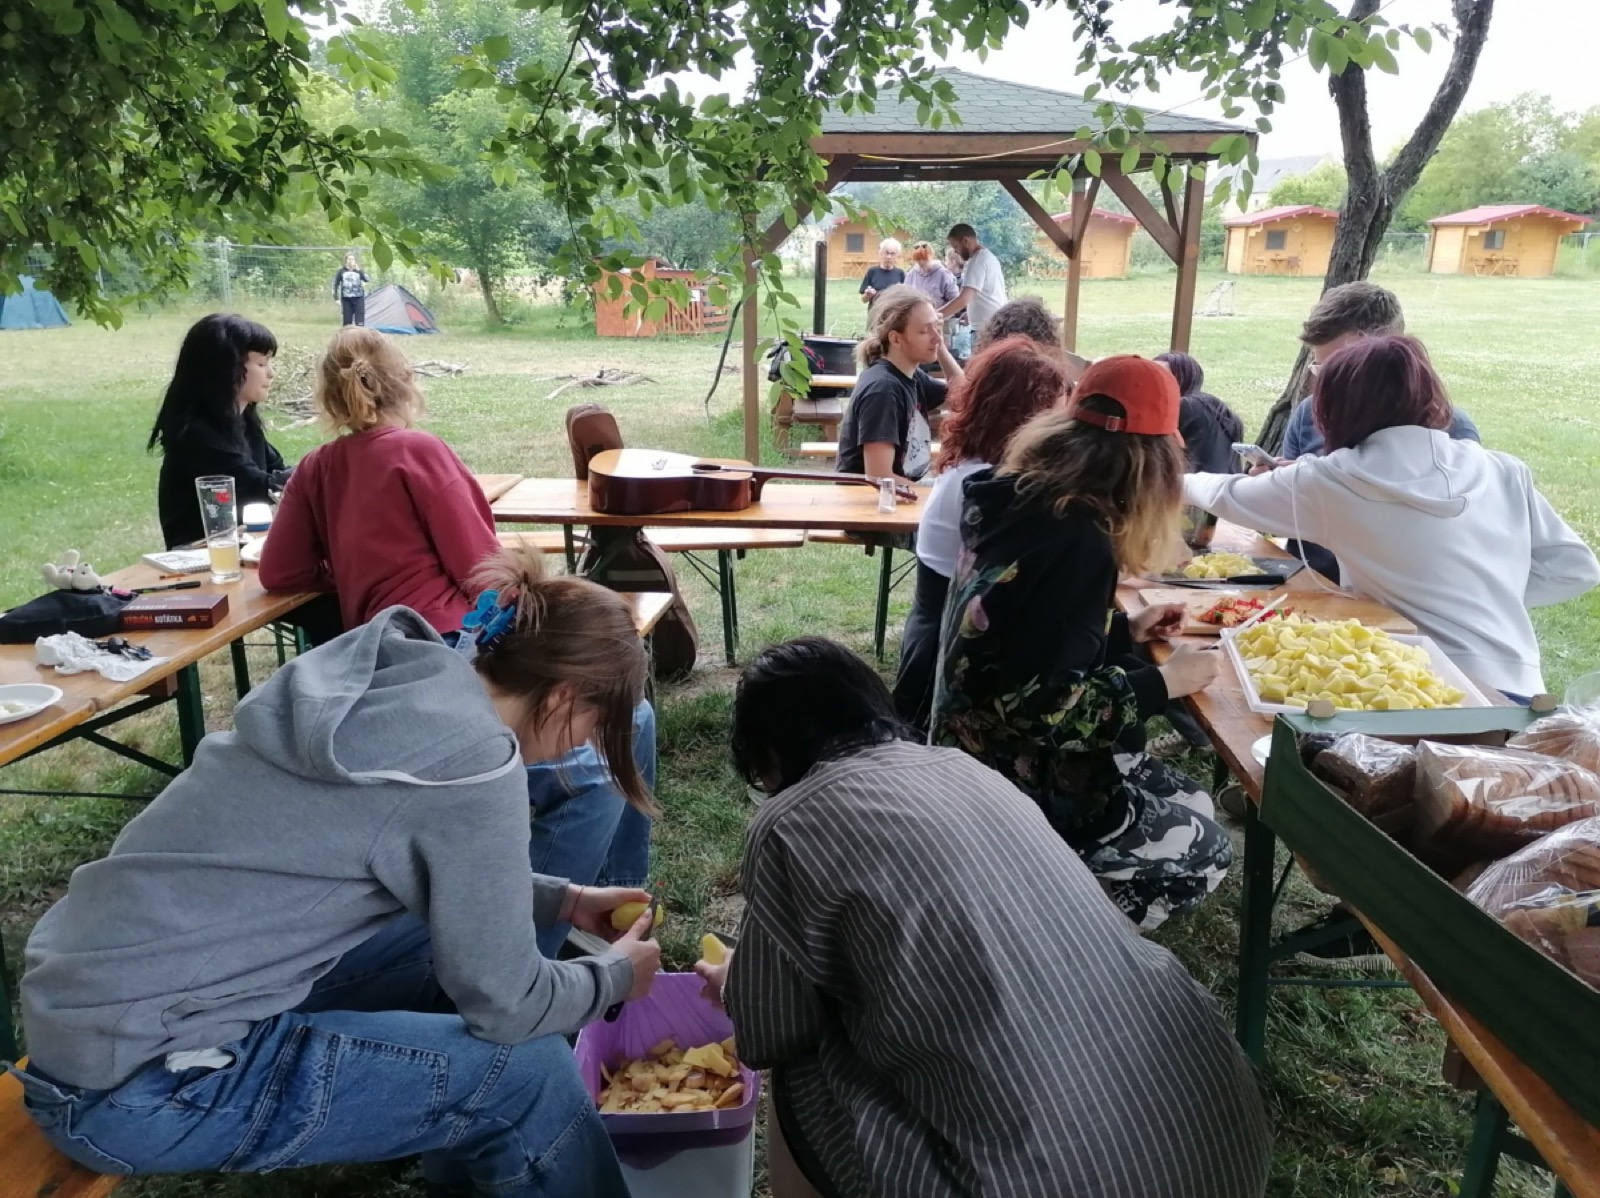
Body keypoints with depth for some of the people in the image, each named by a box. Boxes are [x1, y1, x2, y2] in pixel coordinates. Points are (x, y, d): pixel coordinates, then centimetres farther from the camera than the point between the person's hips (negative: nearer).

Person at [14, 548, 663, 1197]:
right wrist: (615, 975, 6)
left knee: (454, 939, 15)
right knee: (529, 1069, -6)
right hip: (141, 1079, -9)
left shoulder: (397, 683, 1)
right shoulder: (470, 760, -22)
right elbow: (505, 1003, -12)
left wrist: (561, 900, 20)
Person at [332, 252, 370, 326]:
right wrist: (336, 298, -1)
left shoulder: (359, 270, 5)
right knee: (347, 321, 4)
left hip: (358, 298, 0)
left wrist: (359, 270, -23)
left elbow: (366, 279, -13)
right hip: (346, 299, 0)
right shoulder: (341, 271, 3)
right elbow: (336, 285, 6)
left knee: (359, 321, -7)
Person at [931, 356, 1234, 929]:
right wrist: (1162, 682, -15)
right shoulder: (1078, 542, -27)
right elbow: (1046, 704, -26)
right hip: (1018, 781, -9)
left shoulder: (1015, 496, 0)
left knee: (1189, 806, 18)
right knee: (1203, 852, 5)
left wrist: (1122, 632, 16)